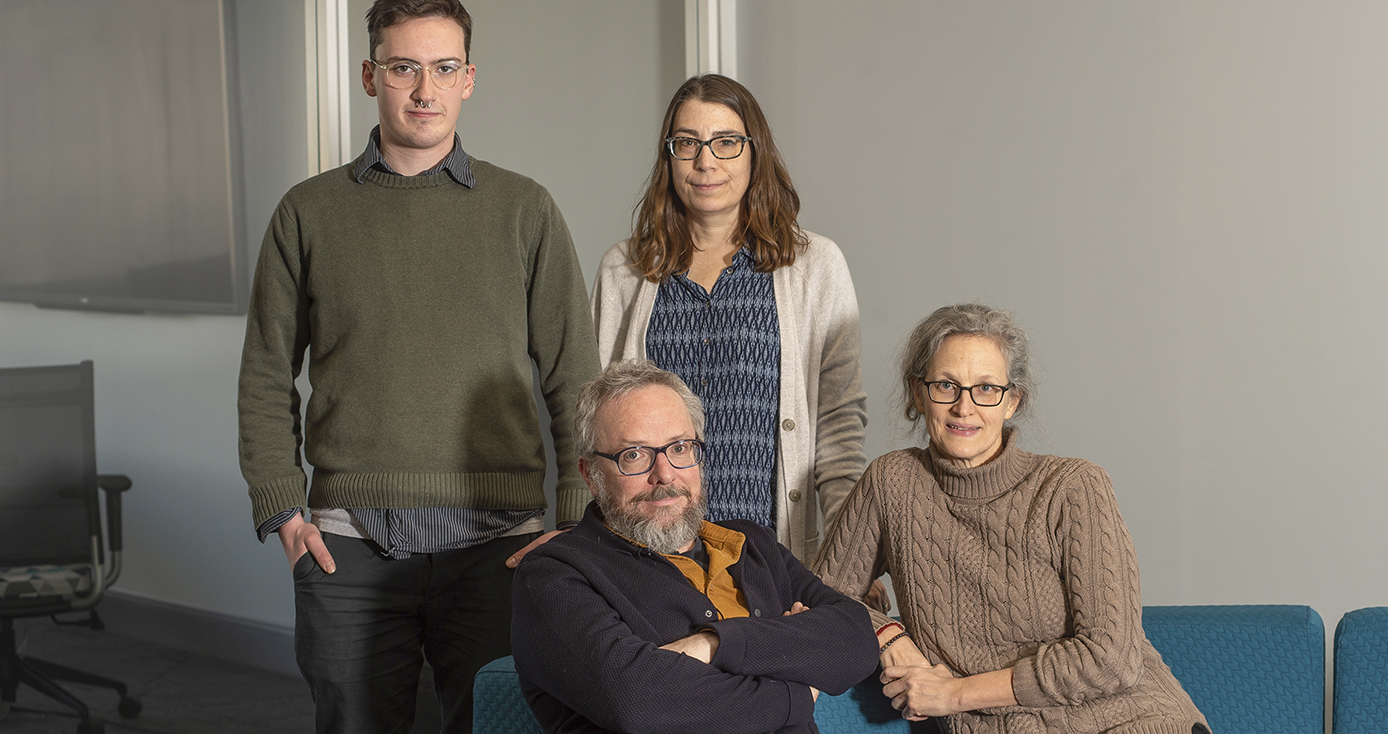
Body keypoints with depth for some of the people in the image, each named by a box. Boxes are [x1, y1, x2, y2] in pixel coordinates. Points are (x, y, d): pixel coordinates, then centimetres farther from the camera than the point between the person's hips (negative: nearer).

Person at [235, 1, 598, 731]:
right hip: (348, 542, 1)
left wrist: (577, 523, -1)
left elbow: (573, 378, 7)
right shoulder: (309, 212, 8)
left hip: (496, 536, 0)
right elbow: (266, 376, 11)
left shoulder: (524, 211, 6)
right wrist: (281, 507, 0)